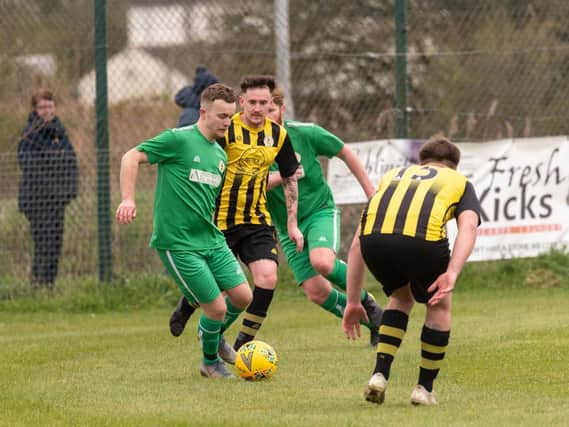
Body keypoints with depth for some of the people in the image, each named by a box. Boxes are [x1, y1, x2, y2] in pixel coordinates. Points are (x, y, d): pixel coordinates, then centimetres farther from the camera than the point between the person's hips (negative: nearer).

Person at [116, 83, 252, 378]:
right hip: (178, 243, -7)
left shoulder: (220, 155, 14)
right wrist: (128, 199, -21)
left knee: (243, 296, -1)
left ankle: (215, 335, 31)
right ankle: (210, 362, 20)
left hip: (211, 240, 7)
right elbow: (131, 157, -11)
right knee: (217, 308, -7)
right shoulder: (179, 140, -10)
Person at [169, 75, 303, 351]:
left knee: (267, 278, -15)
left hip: (257, 221, 4)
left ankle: (243, 345, -1)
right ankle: (187, 304, 41)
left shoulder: (278, 134, 3)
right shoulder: (226, 130, -12)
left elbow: (290, 179, 14)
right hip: (221, 221, -4)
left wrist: (292, 224, 11)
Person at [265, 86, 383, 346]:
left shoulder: (305, 133, -10)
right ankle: (372, 321, 16)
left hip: (320, 210, -3)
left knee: (322, 262, -33)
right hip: (287, 226, 3)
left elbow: (346, 154, 3)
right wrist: (279, 177, -31)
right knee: (316, 293, -7)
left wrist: (372, 194, 6)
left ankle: (365, 300, -4)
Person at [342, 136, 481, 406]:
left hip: (375, 237, 3)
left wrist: (353, 302, 39)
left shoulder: (393, 176, 40)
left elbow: (358, 243, 36)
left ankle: (380, 375, 19)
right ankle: (424, 388, 28)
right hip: (422, 238, -3)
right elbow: (468, 226, 8)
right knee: (439, 304, 26)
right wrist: (452, 274, -4)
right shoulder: (460, 182, 32)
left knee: (401, 297, 32)